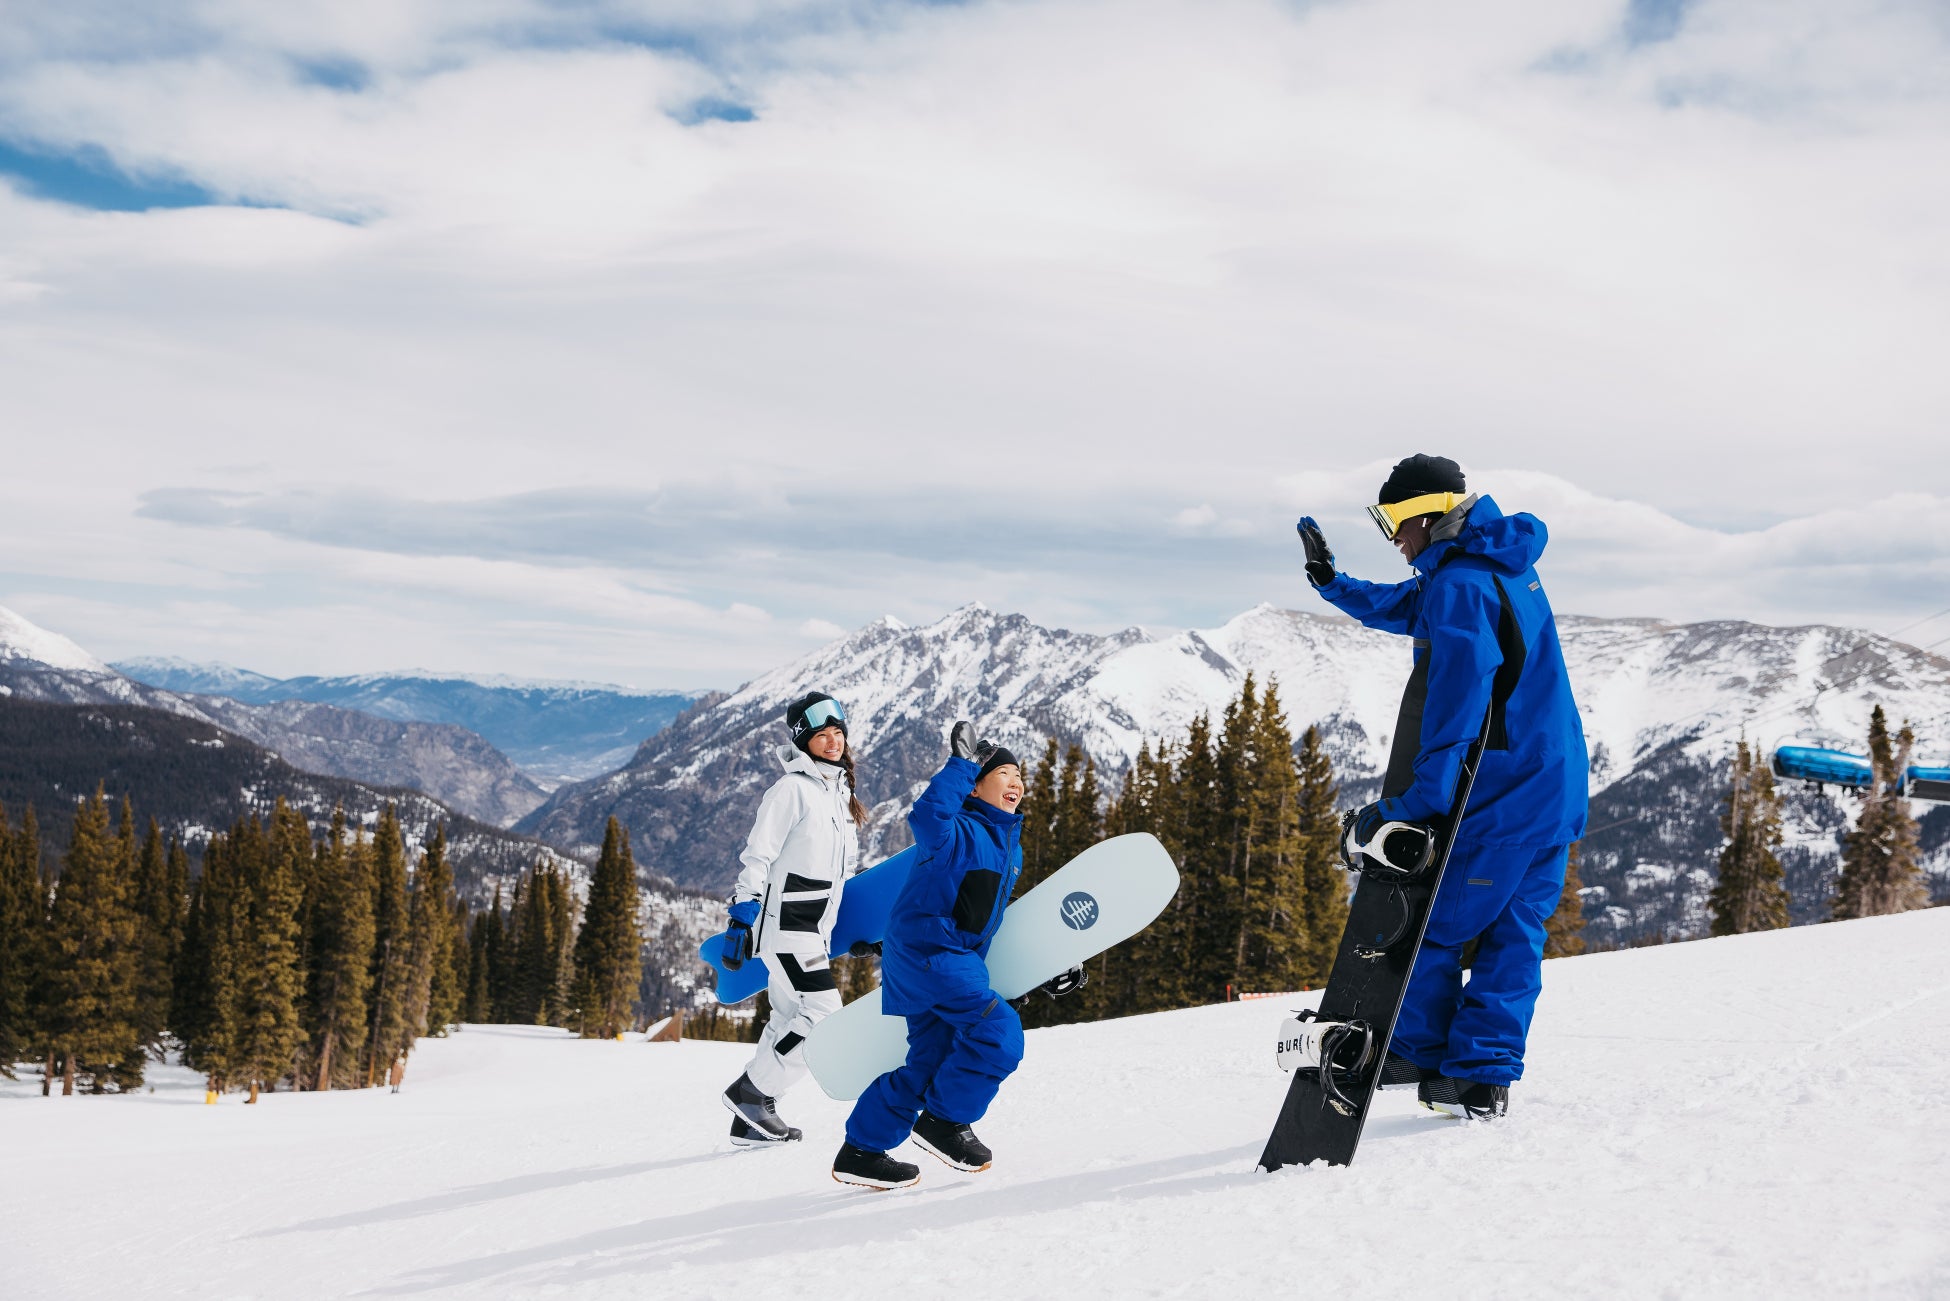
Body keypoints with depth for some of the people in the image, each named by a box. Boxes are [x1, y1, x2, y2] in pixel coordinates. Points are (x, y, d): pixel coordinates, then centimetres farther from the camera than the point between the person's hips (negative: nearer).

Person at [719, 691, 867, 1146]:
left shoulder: (841, 793, 16)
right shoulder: (792, 788, -11)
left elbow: (848, 869, 24)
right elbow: (757, 855, -13)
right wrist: (741, 919, -17)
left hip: (815, 927, 9)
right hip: (785, 920, -9)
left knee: (790, 1020, 9)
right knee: (822, 1014, -15)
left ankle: (751, 1120, 14)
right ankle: (750, 1092, -5)